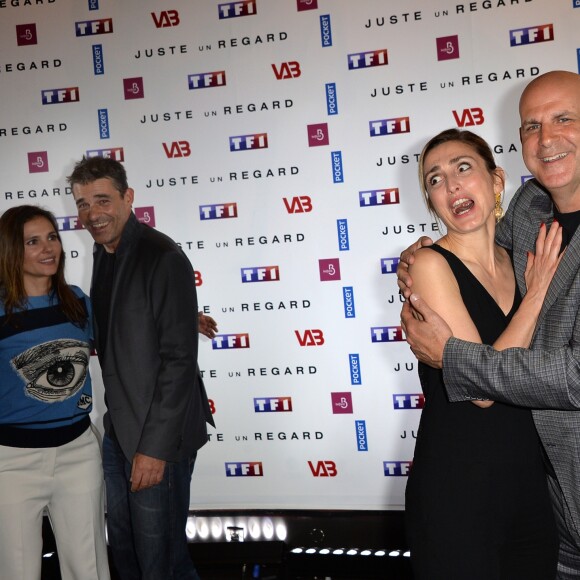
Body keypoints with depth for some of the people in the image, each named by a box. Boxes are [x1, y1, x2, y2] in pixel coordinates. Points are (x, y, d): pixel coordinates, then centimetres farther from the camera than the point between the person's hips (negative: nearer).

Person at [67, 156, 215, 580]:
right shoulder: (104, 253, 8)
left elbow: (179, 359, -20)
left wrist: (155, 447, -20)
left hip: (157, 437, -8)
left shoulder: (163, 258, -18)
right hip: (117, 430, 8)